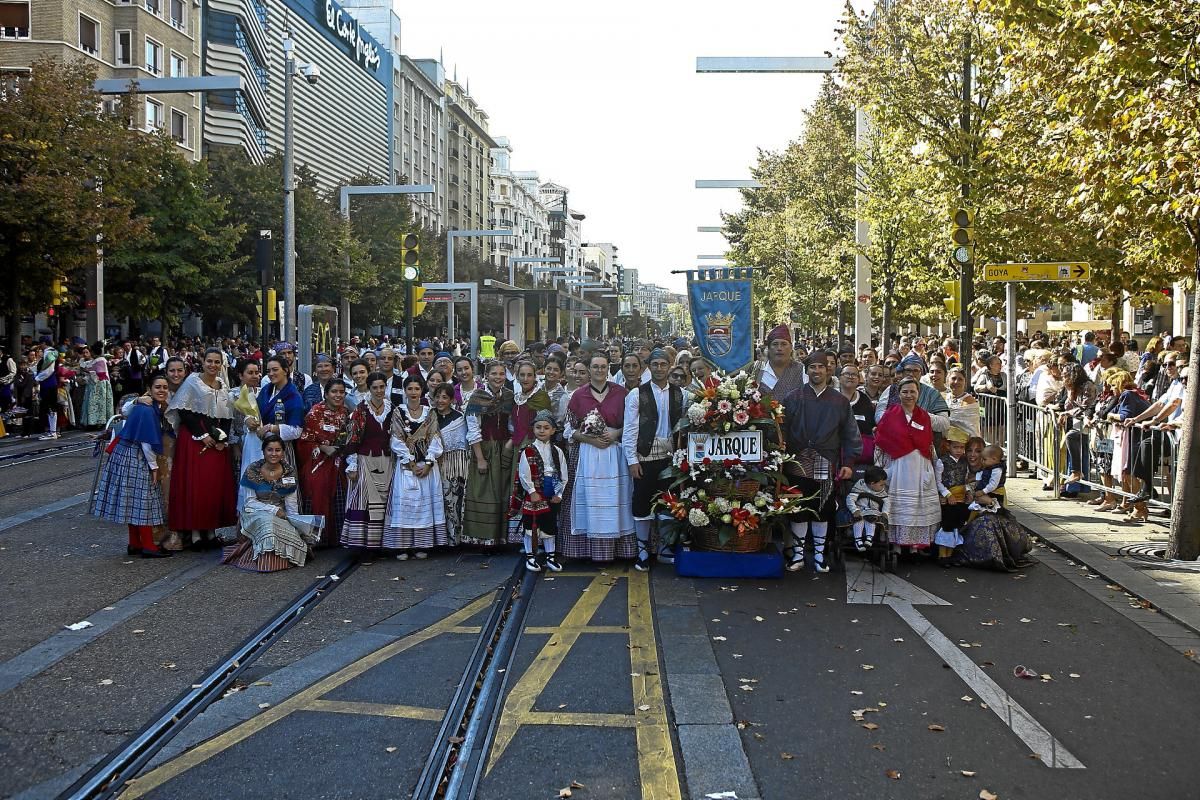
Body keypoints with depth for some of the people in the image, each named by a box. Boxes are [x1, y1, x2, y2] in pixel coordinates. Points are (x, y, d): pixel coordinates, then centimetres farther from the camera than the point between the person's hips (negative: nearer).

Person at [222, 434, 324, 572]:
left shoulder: (289, 472, 0)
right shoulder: (252, 471, -7)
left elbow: (291, 505, 1)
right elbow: (250, 502, -7)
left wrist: (295, 520, -17)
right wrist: (273, 509, -19)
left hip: (281, 516, 2)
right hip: (255, 515, -2)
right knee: (267, 521, -37)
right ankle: (266, 560, -25)